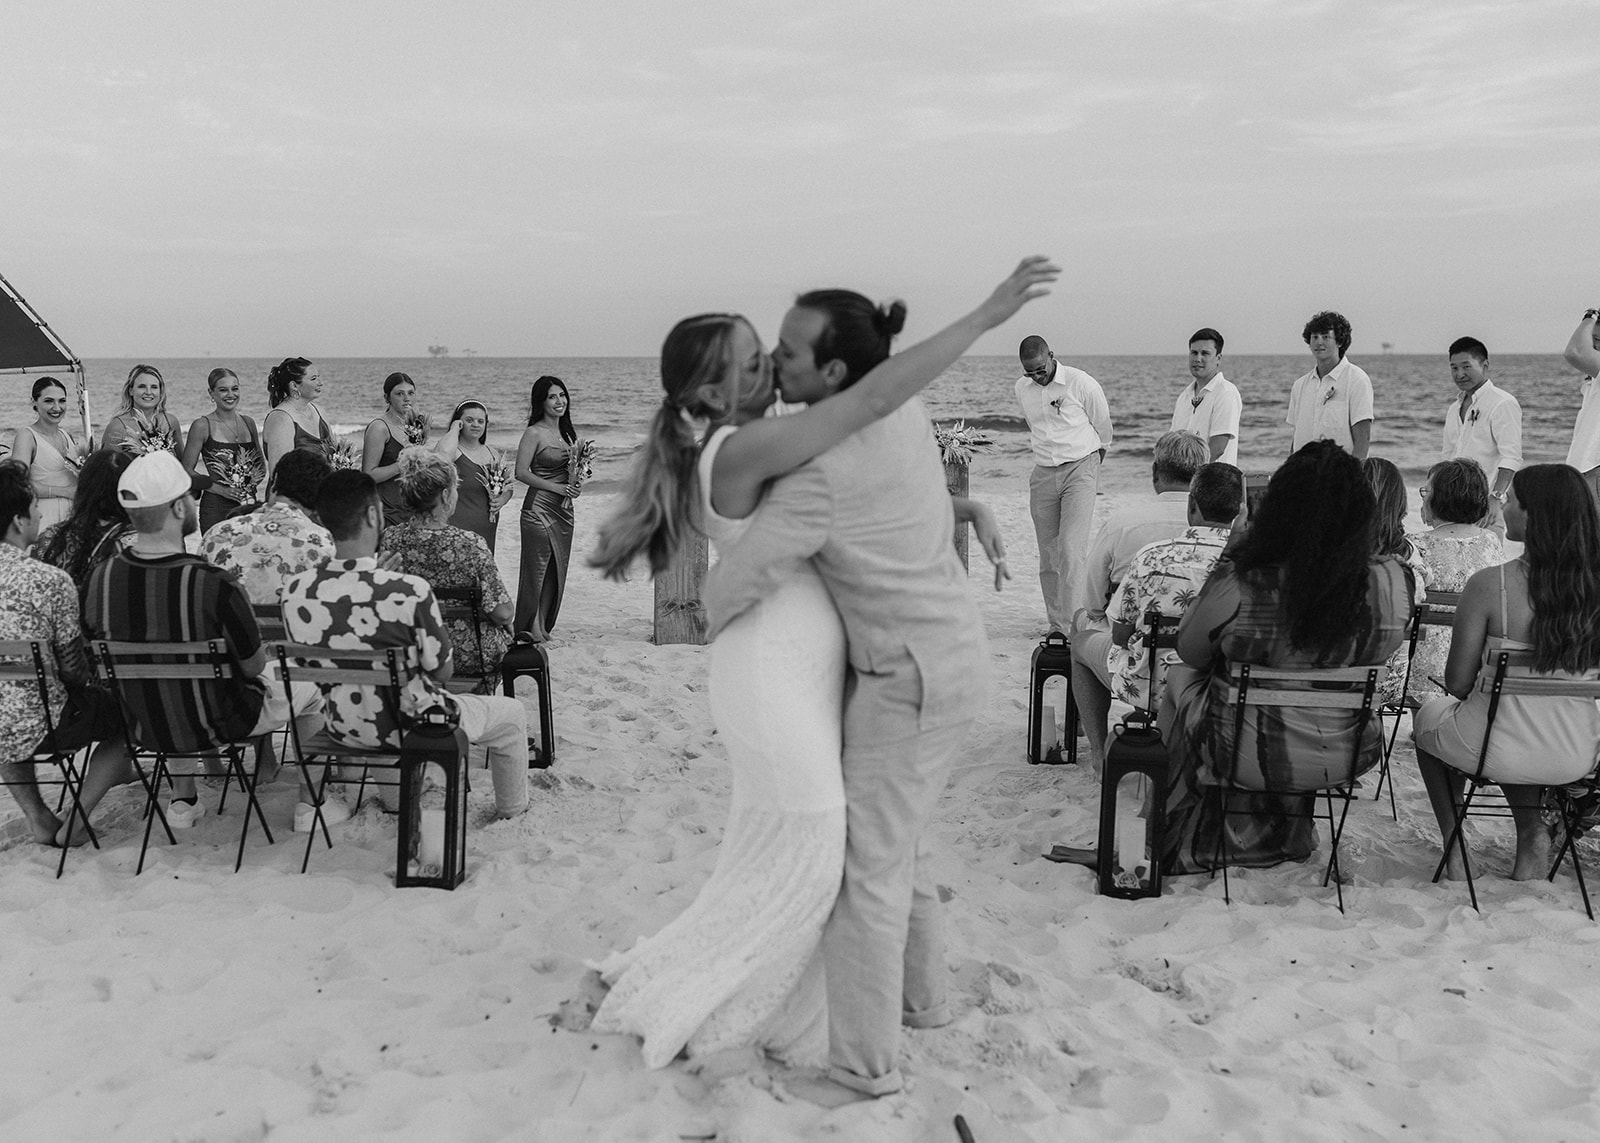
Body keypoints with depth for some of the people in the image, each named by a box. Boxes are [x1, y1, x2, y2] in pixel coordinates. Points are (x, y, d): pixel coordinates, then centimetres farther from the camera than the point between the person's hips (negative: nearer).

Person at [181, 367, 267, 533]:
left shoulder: (248, 423, 11)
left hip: (249, 506, 5)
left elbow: (261, 463, 22)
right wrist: (217, 488, -12)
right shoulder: (202, 426, -3)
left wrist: (254, 481, 2)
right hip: (216, 508, -5)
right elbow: (187, 469, -3)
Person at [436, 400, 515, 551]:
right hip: (458, 526, -7)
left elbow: (509, 487, 24)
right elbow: (445, 452, -33)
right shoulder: (455, 450, -7)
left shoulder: (492, 453, 15)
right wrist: (454, 429, -14)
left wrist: (503, 499, 1)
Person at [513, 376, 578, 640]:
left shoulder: (567, 432, 11)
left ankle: (543, 625, 17)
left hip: (564, 509, 7)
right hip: (539, 507, -7)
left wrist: (575, 485, -1)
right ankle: (530, 626, 5)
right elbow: (521, 472, -14)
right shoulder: (534, 433, -9)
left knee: (557, 569, 9)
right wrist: (557, 488, -16)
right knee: (537, 568, -3)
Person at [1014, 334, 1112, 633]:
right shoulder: (1021, 389, 5)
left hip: (1080, 468, -5)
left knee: (1070, 550, -15)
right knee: (1048, 554, 5)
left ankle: (1068, 627, -16)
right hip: (1043, 474, 5)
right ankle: (1055, 623, 16)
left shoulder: (1082, 384, -10)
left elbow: (1103, 427, 5)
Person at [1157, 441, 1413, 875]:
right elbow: (1376, 658, 2)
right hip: (1344, 759, 3)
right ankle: (1286, 835, 48)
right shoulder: (1392, 582, -17)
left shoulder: (1236, 584, -25)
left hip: (1250, 756, -3)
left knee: (1177, 678, 26)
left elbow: (1189, 654, -7)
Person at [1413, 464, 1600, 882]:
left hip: (1501, 754, -4)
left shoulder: (1489, 584, -21)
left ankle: (1454, 844, 30)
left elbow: (1458, 683, -14)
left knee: (1430, 714, 30)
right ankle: (1531, 832, 23)